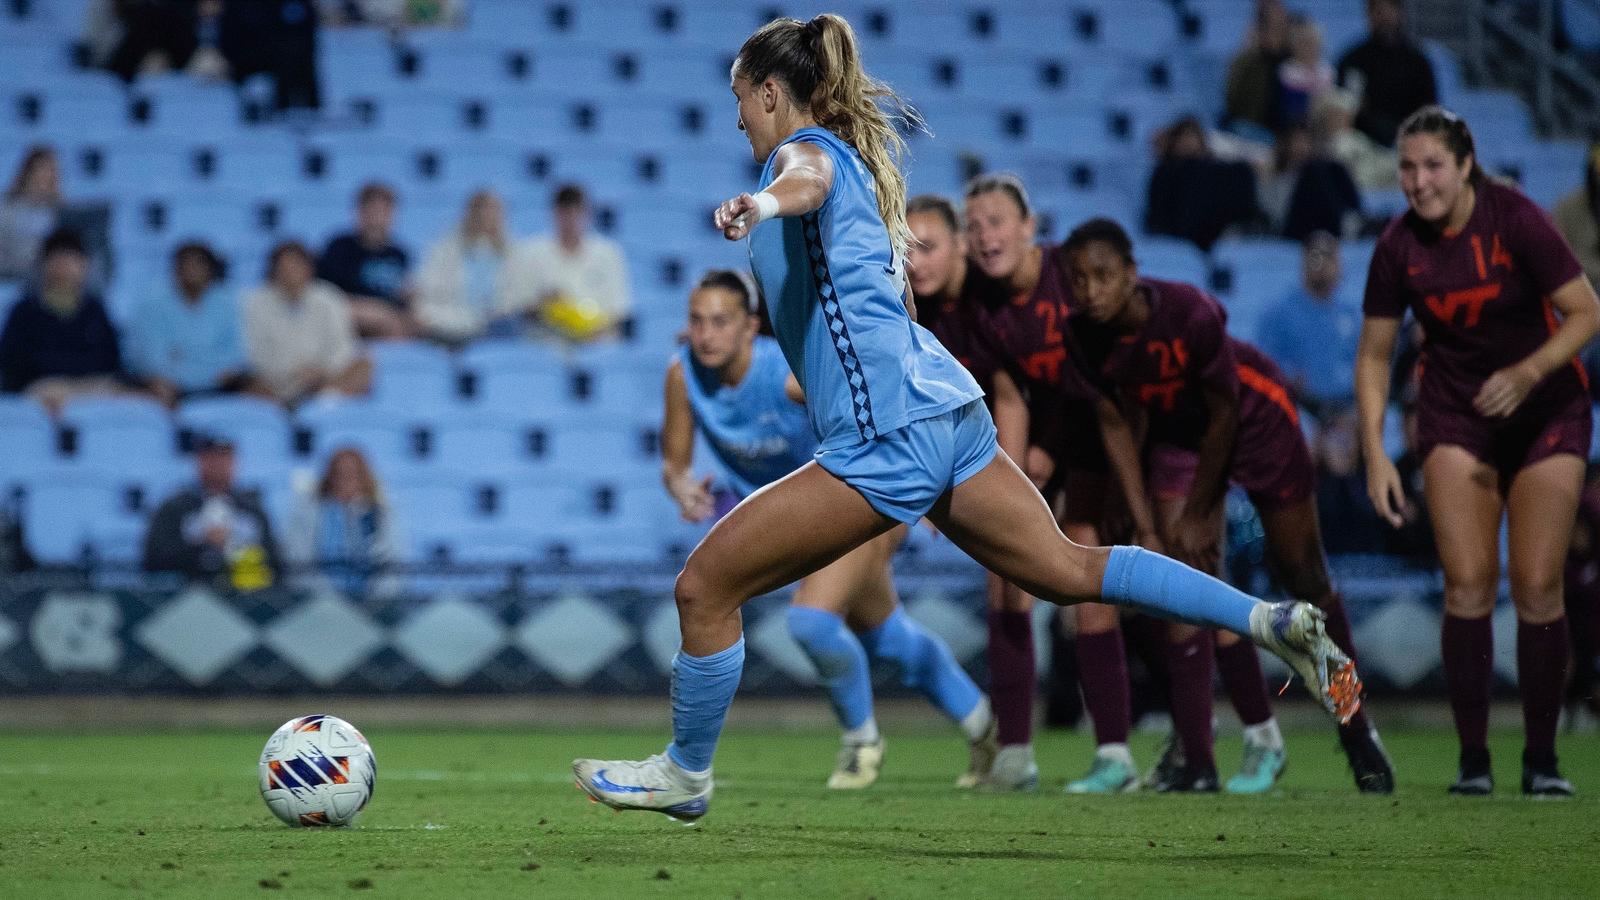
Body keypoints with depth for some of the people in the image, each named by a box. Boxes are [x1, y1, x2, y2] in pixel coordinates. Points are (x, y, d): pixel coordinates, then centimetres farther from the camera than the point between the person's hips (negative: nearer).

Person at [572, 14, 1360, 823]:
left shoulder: (806, 147, -5)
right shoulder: (853, 162, 23)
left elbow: (807, 181, -32)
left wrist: (763, 202, -54)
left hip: (886, 439, -10)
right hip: (949, 414, 10)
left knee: (704, 588, -2)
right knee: (1067, 570, 13)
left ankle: (684, 772, 11)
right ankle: (1270, 620, 7)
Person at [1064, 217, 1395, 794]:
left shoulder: (1190, 314, -36)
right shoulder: (1086, 336, -22)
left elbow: (1223, 415, -24)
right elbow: (1117, 426, -7)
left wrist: (1198, 516, -16)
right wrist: (1146, 528, -10)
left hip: (1255, 418, -3)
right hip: (1177, 432, 4)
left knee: (1303, 578, 5)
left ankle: (1357, 732, 23)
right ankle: (1194, 757, -7)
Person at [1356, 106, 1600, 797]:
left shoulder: (1515, 220, -18)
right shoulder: (1399, 247, -9)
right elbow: (1374, 355, 1)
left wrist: (1528, 372, -28)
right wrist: (1375, 454, -7)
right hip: (1456, 416, 2)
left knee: (1537, 587, -7)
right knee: (1468, 583, -10)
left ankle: (1541, 758, 4)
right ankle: (1473, 758, -3)